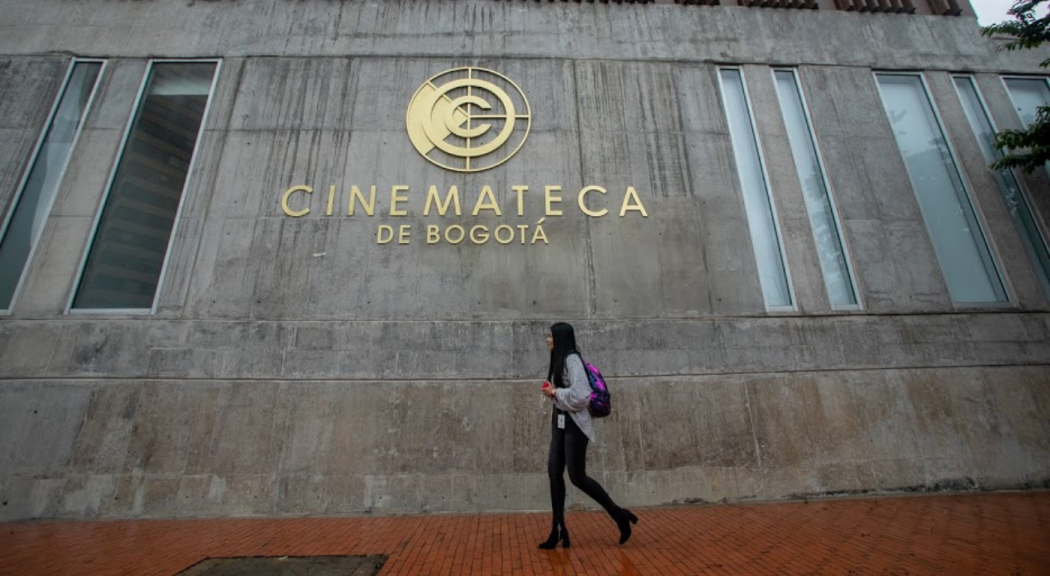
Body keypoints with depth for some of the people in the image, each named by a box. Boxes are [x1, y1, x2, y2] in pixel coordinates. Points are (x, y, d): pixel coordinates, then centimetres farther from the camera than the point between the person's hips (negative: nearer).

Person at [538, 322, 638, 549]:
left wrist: (555, 392, -14)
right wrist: (552, 393, 2)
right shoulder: (558, 361, 14)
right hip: (560, 422, 9)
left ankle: (619, 515, 14)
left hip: (574, 424, -9)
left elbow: (581, 395, -25)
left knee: (577, 476, -4)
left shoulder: (572, 359, -15)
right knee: (554, 472, 7)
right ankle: (558, 529, 17)